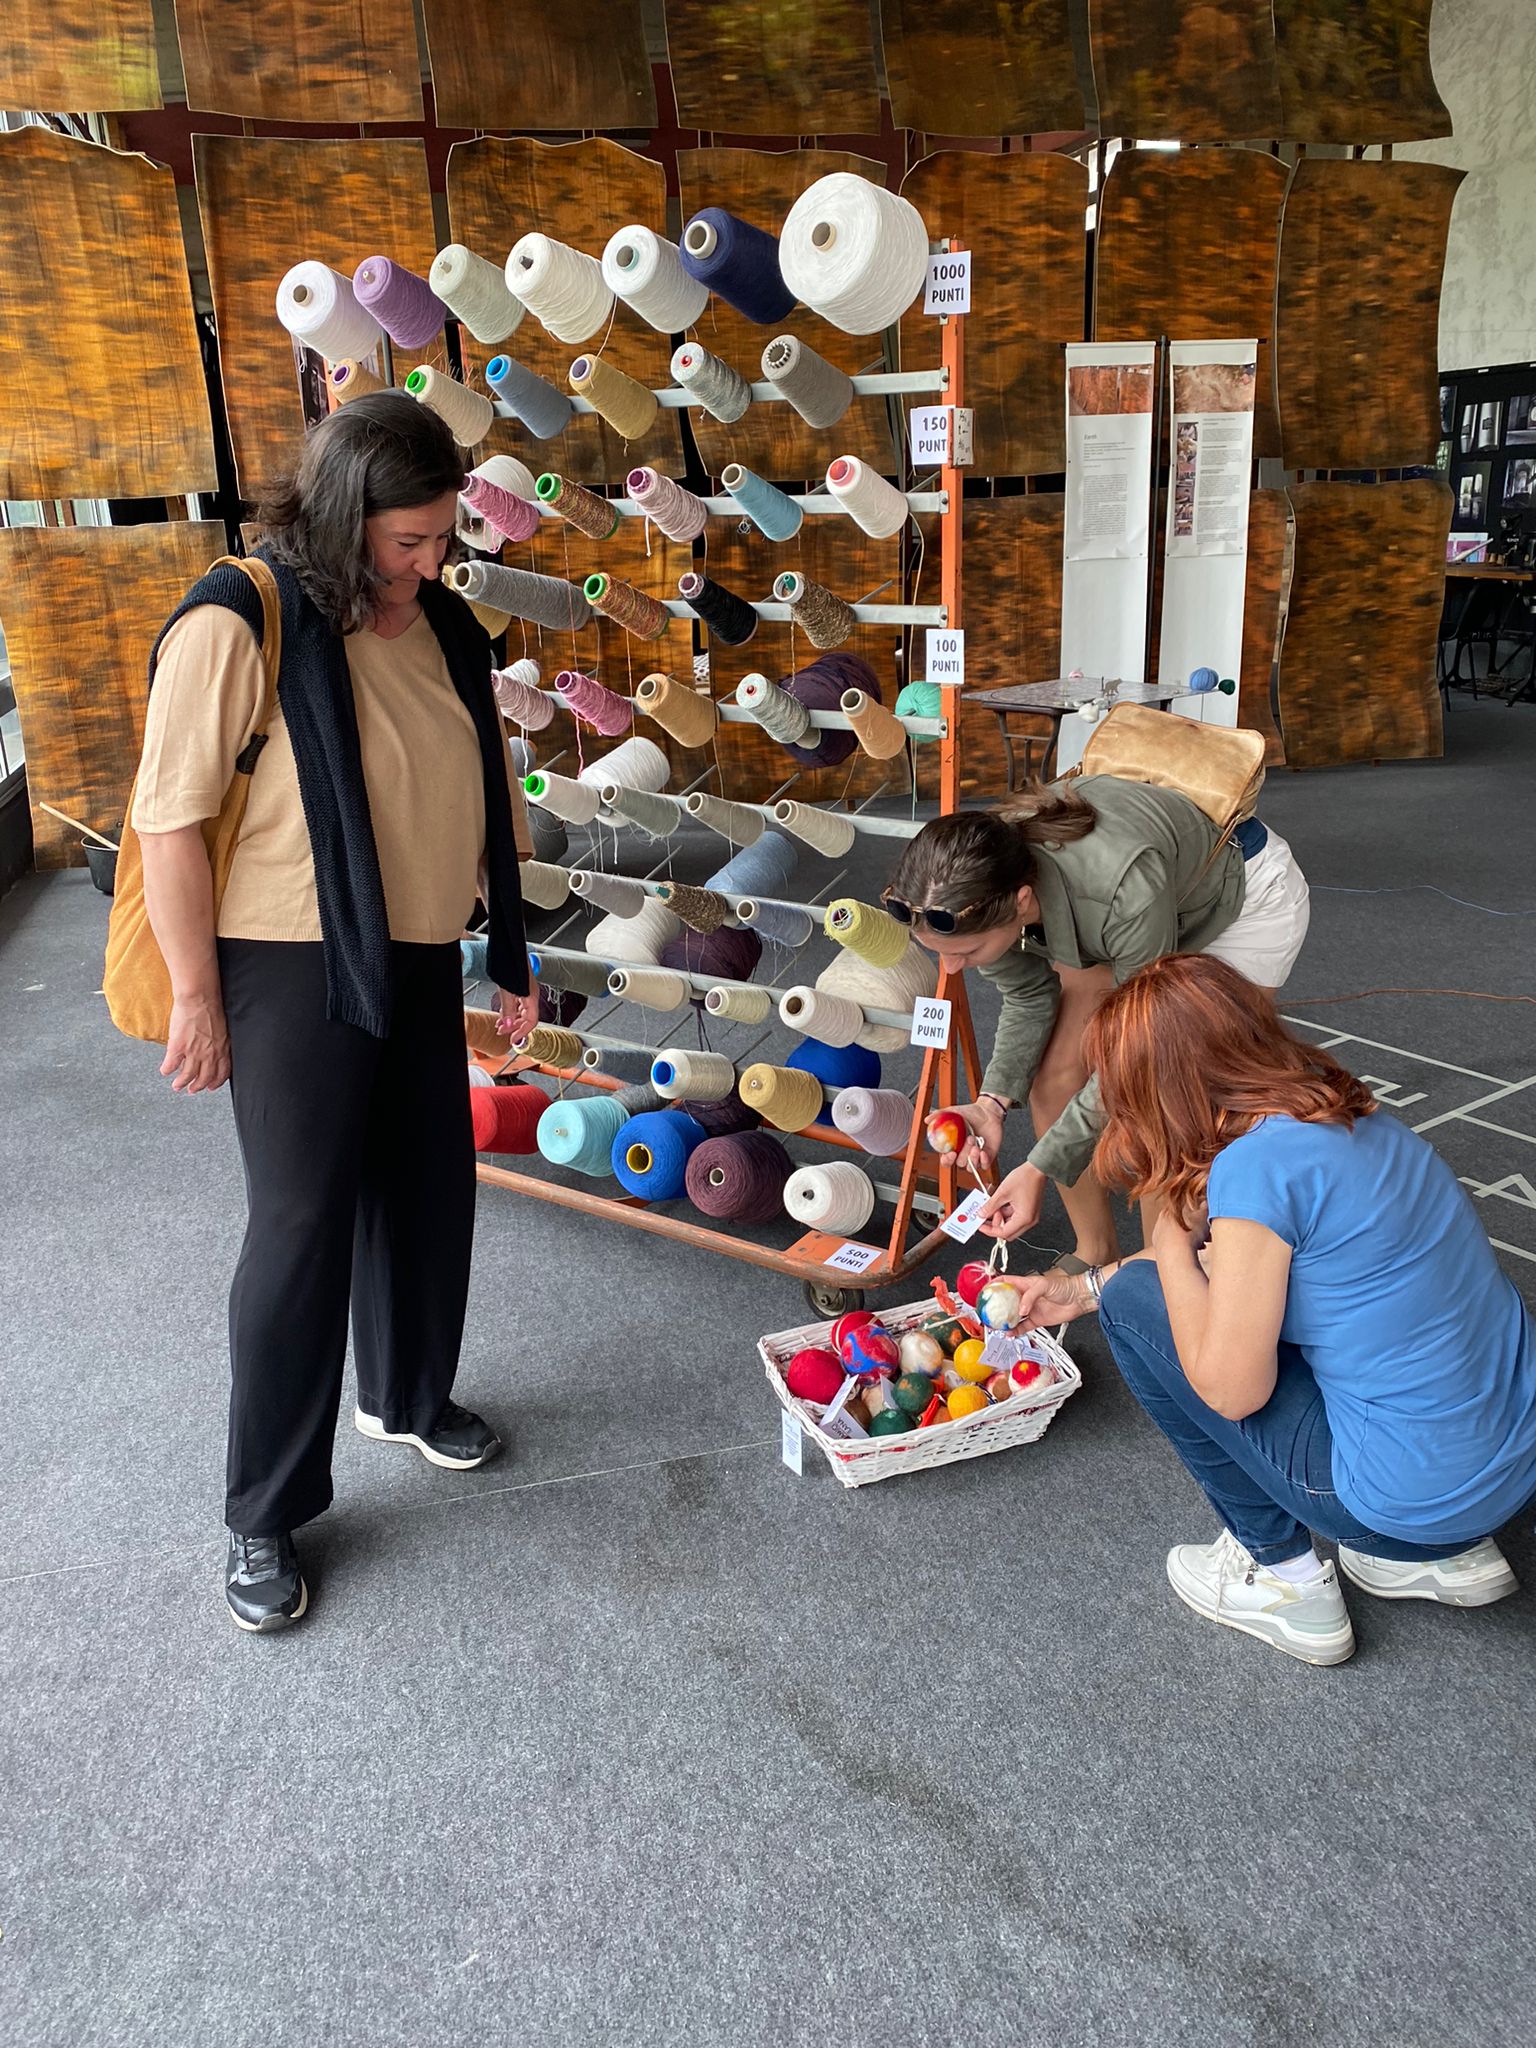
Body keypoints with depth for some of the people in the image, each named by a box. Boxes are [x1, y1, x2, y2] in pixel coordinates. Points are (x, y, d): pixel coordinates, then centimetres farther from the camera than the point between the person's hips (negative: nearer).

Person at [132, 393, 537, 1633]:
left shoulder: (444, 625, 6)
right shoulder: (237, 624, -15)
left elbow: (485, 794, 14)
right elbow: (171, 819, -14)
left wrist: (512, 955, 16)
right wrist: (196, 997, -13)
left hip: (419, 962, 7)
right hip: (295, 970, -6)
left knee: (429, 1193, 15)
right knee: (303, 1223, -2)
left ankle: (409, 1397, 42)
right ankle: (266, 1516, 15)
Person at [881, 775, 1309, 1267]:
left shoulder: (1126, 889, -45)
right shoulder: (977, 884, -27)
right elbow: (1029, 997, -8)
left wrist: (1040, 1169, -31)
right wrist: (992, 1102, -25)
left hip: (1248, 898, -5)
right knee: (1053, 1073, -5)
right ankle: (1094, 1255, 16)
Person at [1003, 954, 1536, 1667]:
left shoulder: (1257, 1164, -23)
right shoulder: (1342, 1112, 4)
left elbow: (1232, 1389, -17)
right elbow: (1208, 1253, 20)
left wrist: (1169, 1246, -5)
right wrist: (1085, 1286, 25)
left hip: (1420, 1493, -8)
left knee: (1134, 1303, -1)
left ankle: (1282, 1576, 12)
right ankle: (1446, 1551, 22)